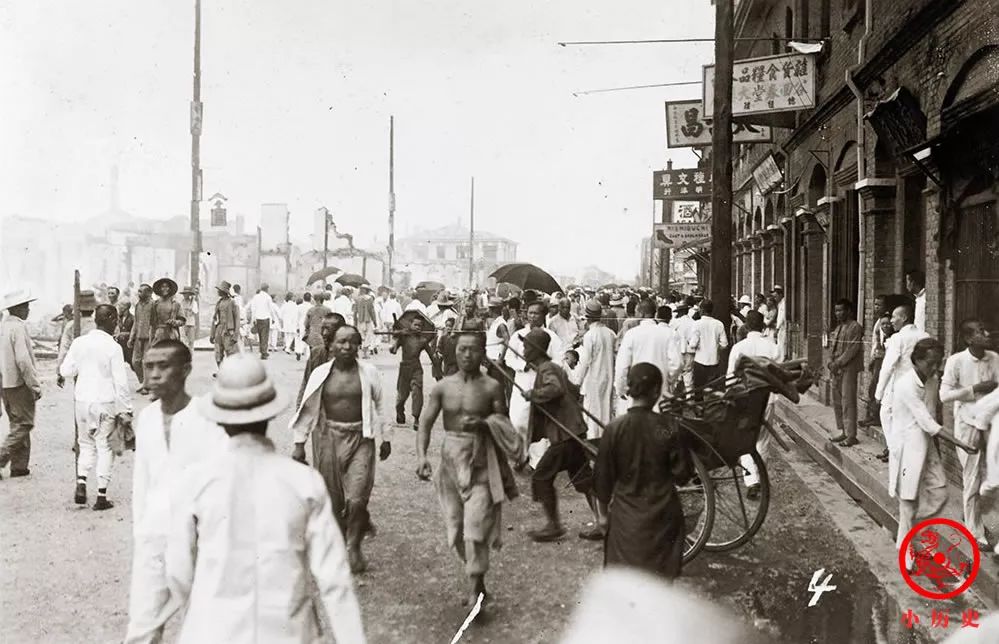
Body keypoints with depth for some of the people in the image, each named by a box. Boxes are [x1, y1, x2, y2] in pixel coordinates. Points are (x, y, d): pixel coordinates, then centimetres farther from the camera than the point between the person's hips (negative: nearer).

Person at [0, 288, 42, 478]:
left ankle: (19, 466, 17)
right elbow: (23, 360, -22)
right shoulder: (18, 327, -16)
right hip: (19, 384, -9)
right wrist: (35, 385, -17)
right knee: (24, 424, 0)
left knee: (17, 424, 14)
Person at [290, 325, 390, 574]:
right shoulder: (320, 374, -2)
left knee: (356, 498, -8)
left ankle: (354, 546, 14)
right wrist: (299, 444, 5)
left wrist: (385, 438, 12)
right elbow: (307, 409, 6)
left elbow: (379, 406, 9)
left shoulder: (369, 372, -2)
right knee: (333, 499, 8)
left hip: (360, 439, -1)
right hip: (328, 438, 1)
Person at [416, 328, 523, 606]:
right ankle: (477, 581, 33)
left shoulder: (492, 387, -5)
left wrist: (483, 424, -19)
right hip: (451, 460, 3)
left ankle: (475, 588, 1)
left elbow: (505, 425, 1)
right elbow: (425, 423, -2)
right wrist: (421, 455, -16)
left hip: (481, 463, -3)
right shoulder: (443, 387, 1)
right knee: (457, 527, 12)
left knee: (475, 526, -11)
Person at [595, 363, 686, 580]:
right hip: (662, 514, 0)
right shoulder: (668, 429, -13)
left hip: (625, 514, 0)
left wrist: (606, 499, 13)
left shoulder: (615, 428, -12)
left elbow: (602, 474, -5)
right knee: (659, 576, 13)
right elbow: (680, 472, -5)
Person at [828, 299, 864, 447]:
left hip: (848, 369, -8)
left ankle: (851, 436, -3)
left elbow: (851, 350, -15)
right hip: (837, 369, 8)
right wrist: (831, 362, 2)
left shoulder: (855, 327, -9)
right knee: (837, 402, 11)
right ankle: (843, 431, 20)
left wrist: (837, 363, -16)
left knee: (848, 402, -7)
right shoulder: (838, 327, 17)